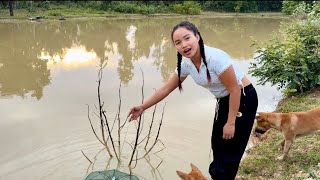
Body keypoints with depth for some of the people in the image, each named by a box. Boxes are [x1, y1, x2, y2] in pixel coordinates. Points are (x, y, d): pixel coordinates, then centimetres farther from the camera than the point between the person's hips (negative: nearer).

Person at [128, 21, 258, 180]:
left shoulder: (216, 58, -32)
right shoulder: (186, 64, -10)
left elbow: (235, 90, -24)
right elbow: (166, 88, 0)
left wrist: (231, 123, -18)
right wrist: (143, 107, -1)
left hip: (243, 99, -7)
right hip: (224, 101, 7)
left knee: (230, 150, 0)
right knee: (217, 145, 17)